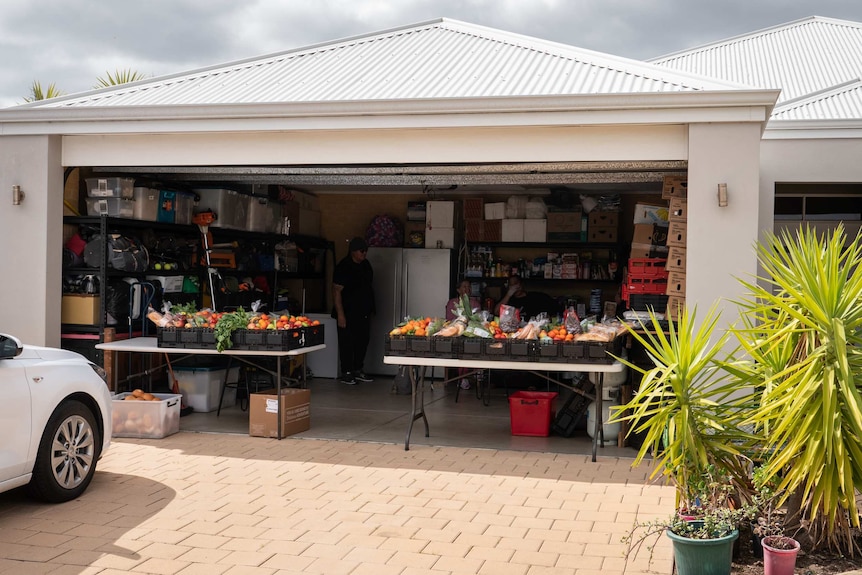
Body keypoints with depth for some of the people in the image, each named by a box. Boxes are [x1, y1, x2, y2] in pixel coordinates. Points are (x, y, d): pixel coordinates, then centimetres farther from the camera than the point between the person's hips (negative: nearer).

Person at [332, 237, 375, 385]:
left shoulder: (365, 265, 10)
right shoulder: (343, 267, -13)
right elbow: (336, 291, -16)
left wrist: (370, 308, 18)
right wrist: (340, 314, -20)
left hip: (364, 312, 8)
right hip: (348, 313, -7)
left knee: (363, 341, 11)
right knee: (347, 343, -2)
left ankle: (358, 370, 23)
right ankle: (346, 373, 6)